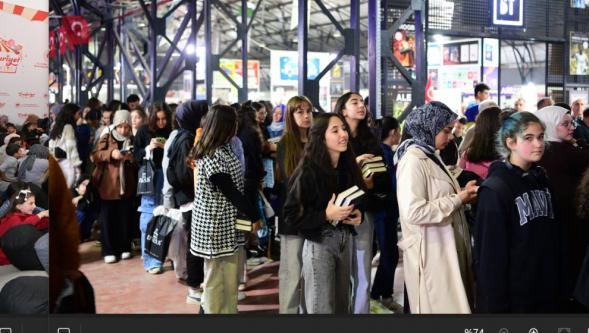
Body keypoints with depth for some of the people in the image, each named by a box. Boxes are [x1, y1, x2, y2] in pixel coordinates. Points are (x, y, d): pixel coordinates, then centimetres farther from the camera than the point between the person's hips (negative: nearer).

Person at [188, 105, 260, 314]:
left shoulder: (224, 148, 9)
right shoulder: (212, 157, -20)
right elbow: (230, 192, -18)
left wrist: (249, 213, 4)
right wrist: (253, 214, -11)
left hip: (228, 223, 9)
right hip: (215, 225, -9)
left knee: (231, 277, 16)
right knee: (215, 279, 4)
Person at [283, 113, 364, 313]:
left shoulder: (348, 166, 2)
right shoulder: (309, 171, -16)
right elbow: (291, 216, -15)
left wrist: (357, 215, -3)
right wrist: (326, 215, -23)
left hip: (344, 240, 6)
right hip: (319, 244, -6)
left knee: (342, 305, 14)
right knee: (323, 308, 2)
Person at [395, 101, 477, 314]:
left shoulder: (430, 157, 13)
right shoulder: (413, 160, -16)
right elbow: (413, 211, -27)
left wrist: (460, 194, 3)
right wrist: (458, 200, -18)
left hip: (445, 250, 10)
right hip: (430, 254, -10)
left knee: (452, 305, 16)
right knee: (441, 307, -2)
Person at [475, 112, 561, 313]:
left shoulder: (542, 180, 7)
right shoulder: (495, 190, -16)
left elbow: (553, 239, 13)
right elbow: (490, 256, -17)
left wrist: (558, 285, 10)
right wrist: (495, 304, -17)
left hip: (547, 291, 7)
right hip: (513, 295, -7)